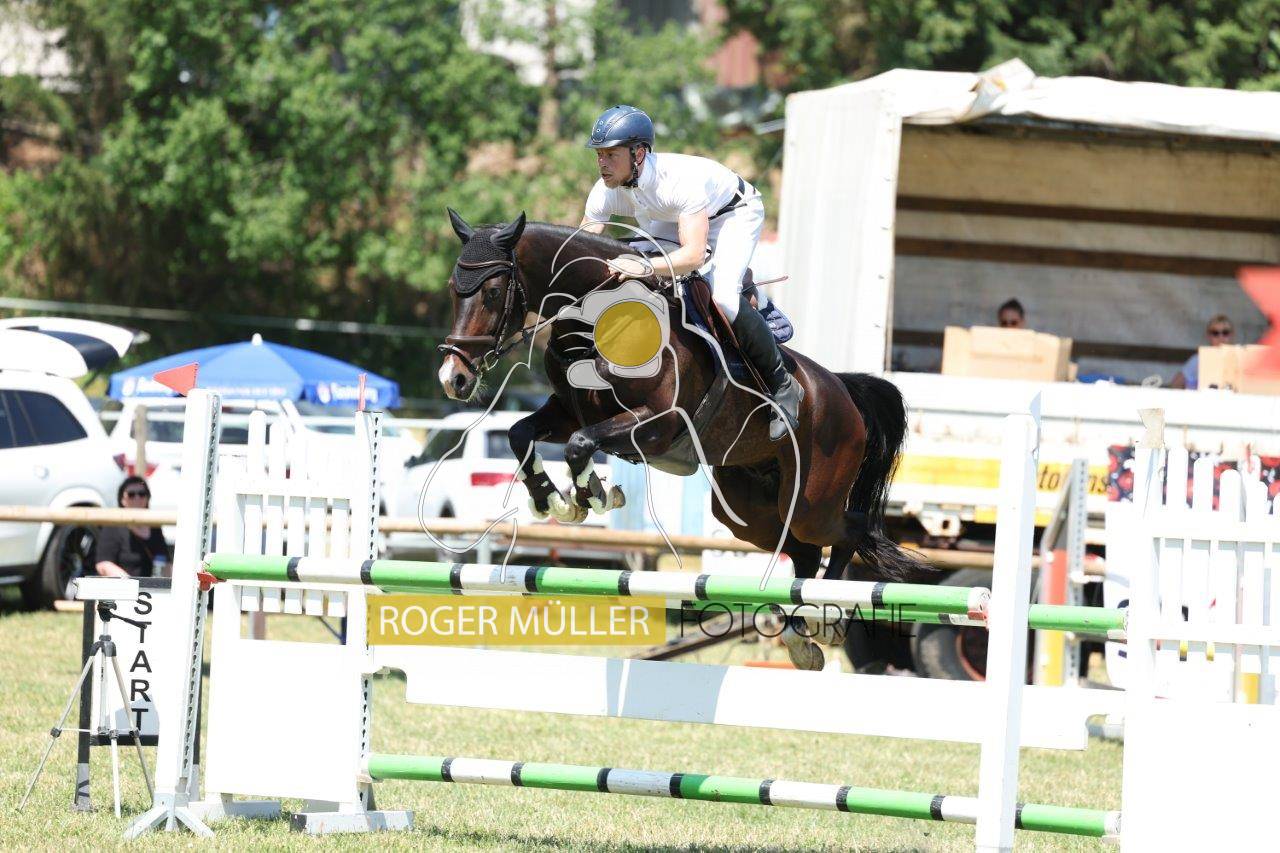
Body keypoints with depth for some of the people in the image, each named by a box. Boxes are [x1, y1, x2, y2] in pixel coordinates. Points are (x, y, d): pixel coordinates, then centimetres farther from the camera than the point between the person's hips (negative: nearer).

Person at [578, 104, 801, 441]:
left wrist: (645, 268, -63)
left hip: (735, 213, -7)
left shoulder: (681, 179, -42)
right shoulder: (605, 193, -22)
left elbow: (693, 255, -49)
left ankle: (781, 385, -12)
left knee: (722, 296, -30)